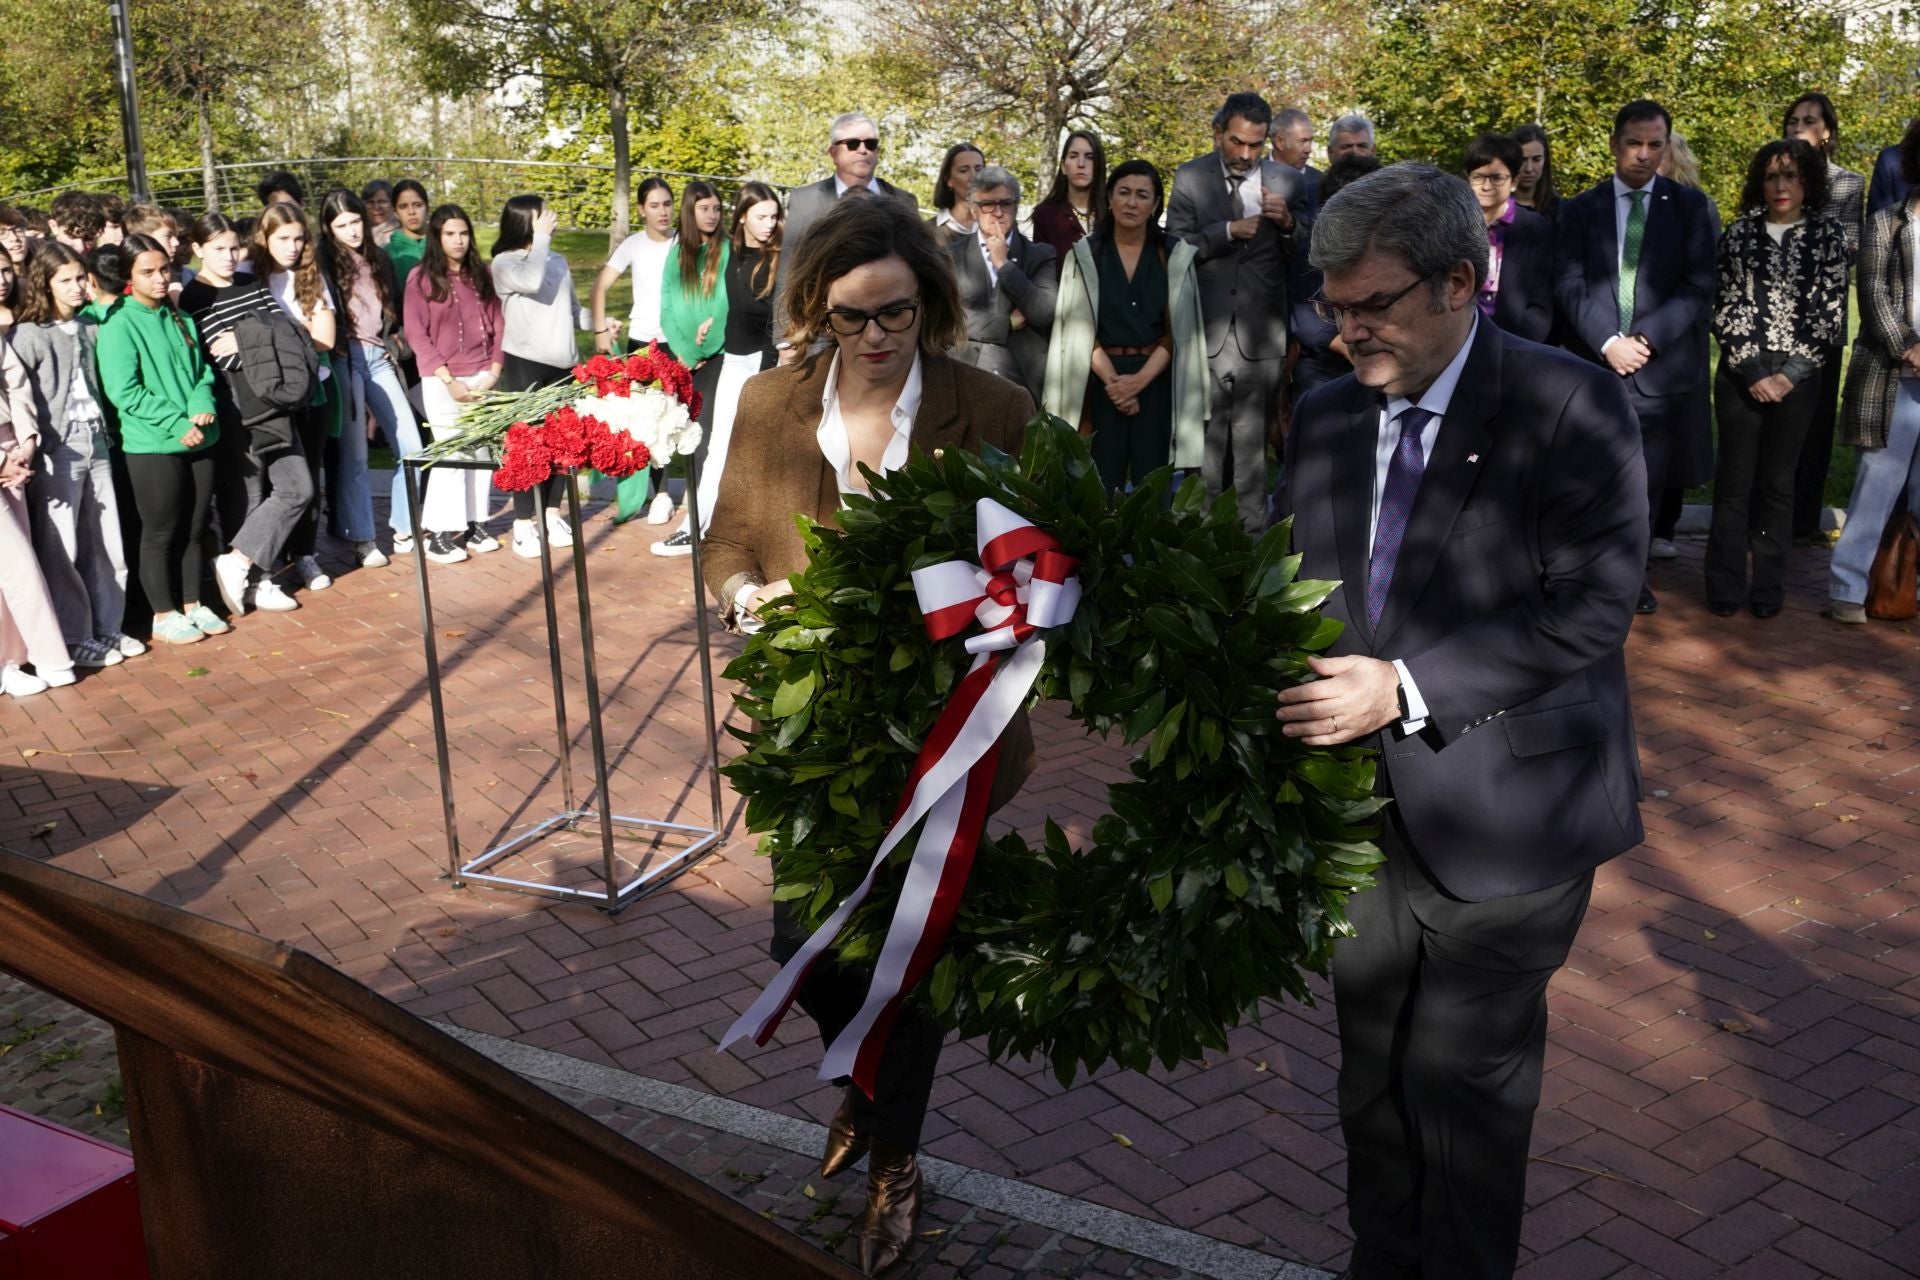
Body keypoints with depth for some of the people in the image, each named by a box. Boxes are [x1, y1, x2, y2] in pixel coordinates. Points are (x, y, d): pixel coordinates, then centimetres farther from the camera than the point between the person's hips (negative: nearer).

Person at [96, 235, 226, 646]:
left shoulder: (182, 321, 10)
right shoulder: (119, 326, -10)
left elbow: (203, 371, 13)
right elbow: (124, 392, -15)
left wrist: (202, 404, -9)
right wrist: (176, 423, -19)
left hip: (198, 441, 6)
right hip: (151, 446, -6)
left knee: (194, 529, 13)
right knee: (160, 532, 4)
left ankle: (192, 604, 26)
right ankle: (165, 615, 14)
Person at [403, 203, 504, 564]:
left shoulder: (482, 274, 11)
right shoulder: (422, 277, -1)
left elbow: (497, 325, 10)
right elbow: (416, 334, -5)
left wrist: (494, 371, -3)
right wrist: (449, 380, -11)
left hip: (483, 377, 4)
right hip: (442, 381, -4)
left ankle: (475, 524, 12)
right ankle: (440, 533, 1)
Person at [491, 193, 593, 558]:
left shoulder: (558, 261, 14)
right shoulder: (505, 263, -3)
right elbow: (531, 281, -24)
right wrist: (540, 238, -13)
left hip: (564, 363, 6)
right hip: (525, 363, -5)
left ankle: (553, 514, 20)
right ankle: (522, 525, 2)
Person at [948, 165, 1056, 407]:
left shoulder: (1041, 256, 8)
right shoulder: (951, 255, 6)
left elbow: (1046, 313, -6)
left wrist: (1004, 264, -5)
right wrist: (1009, 323, -4)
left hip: (1022, 383, 0)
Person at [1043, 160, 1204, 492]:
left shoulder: (1176, 255, 4)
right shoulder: (1085, 254, 4)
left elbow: (1177, 329, 0)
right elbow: (1079, 328, 0)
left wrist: (1139, 380, -12)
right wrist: (1112, 380, -11)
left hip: (1157, 381, 0)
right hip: (1101, 381, 0)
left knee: (1151, 482, 0)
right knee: (1101, 481, -3)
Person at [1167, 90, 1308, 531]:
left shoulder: (1287, 181, 4)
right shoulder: (1190, 177, 2)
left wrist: (1287, 223, -13)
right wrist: (1228, 231, -16)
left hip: (1260, 332, 0)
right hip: (1206, 327, 0)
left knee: (1251, 439, 6)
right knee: (1206, 435, 8)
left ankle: (1251, 529, 12)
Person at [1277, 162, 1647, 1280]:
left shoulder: (1571, 405, -11)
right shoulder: (1327, 417, 7)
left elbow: (1592, 605, -17)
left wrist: (1406, 687, -23)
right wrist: (1289, 682, -10)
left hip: (1501, 818, -5)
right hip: (1368, 810, 5)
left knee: (1467, 1085, 8)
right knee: (1373, 1081, 17)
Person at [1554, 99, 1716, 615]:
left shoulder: (1691, 206, 6)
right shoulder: (1580, 209, 8)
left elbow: (1701, 284, -2)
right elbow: (1569, 284, 0)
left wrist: (1648, 338, -13)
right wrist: (1608, 341, -13)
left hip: (1662, 364, 0)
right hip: (1594, 361, 0)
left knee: (1647, 480, 6)